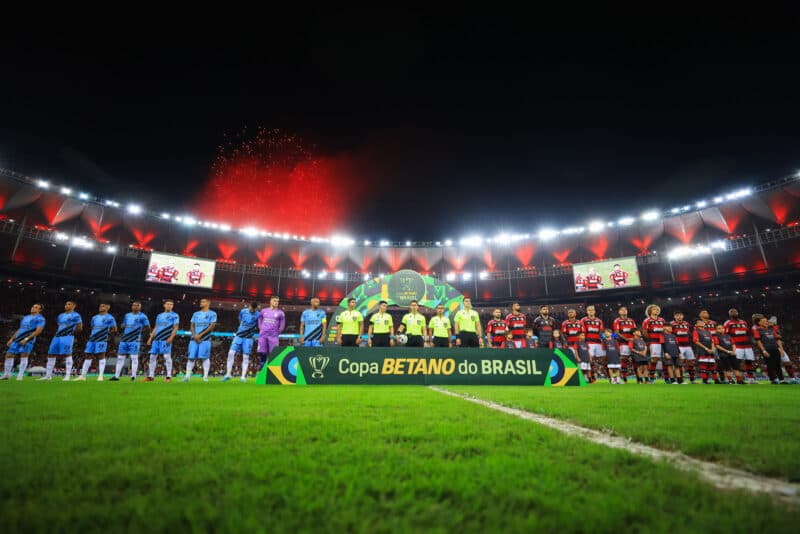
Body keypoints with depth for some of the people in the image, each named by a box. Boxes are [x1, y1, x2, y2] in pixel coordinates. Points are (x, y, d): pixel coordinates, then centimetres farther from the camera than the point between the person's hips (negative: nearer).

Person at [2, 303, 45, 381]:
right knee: (9, 355, 6)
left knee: (24, 355, -17)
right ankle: (6, 374, 19)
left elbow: (38, 330, -13)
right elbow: (19, 329, 27)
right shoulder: (25, 317, 21)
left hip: (28, 339, -7)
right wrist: (11, 339, 20)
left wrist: (26, 339, -19)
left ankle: (20, 375, -13)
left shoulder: (40, 318, -3)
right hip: (17, 339, 8)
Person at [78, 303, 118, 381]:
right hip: (92, 339, 7)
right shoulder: (94, 317, 16)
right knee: (88, 356, 8)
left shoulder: (109, 318, -3)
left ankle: (100, 375, -6)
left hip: (102, 340, -7)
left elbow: (114, 329, -1)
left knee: (101, 355, -7)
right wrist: (94, 334, 13)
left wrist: (106, 333, 3)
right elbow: (92, 327, 28)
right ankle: (83, 376, 14)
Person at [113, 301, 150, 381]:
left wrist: (139, 331, 0)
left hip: (134, 340, -6)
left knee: (134, 357, -5)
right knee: (120, 357, 9)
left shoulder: (142, 316, -2)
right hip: (124, 339, 6)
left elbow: (147, 327, 1)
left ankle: (133, 376, -2)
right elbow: (123, 325, 26)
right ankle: (116, 376, 16)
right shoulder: (127, 315, 16)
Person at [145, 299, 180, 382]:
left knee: (167, 356, -10)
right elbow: (156, 328, 23)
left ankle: (169, 376, -6)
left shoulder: (174, 315, 2)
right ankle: (151, 376, 16)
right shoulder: (159, 315, 20)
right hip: (156, 339, 6)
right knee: (152, 356, 7)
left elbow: (175, 328, -5)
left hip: (166, 339, -6)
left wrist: (171, 337, -18)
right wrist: (150, 338, 15)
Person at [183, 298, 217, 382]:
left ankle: (205, 376, -5)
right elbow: (192, 326, 15)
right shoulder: (196, 314, 18)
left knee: (205, 357, -7)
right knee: (191, 357, 0)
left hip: (205, 338, -4)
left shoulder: (212, 313, 3)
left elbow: (212, 326, -5)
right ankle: (187, 375, 1)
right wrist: (195, 335, -4)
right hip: (194, 338, 5)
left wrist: (200, 335, -11)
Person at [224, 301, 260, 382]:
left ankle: (243, 377, 4)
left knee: (246, 357, -2)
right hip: (238, 335, 3)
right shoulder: (243, 311, 1)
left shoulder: (258, 315, -10)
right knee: (231, 353, -6)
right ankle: (228, 374, 5)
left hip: (248, 338, -3)